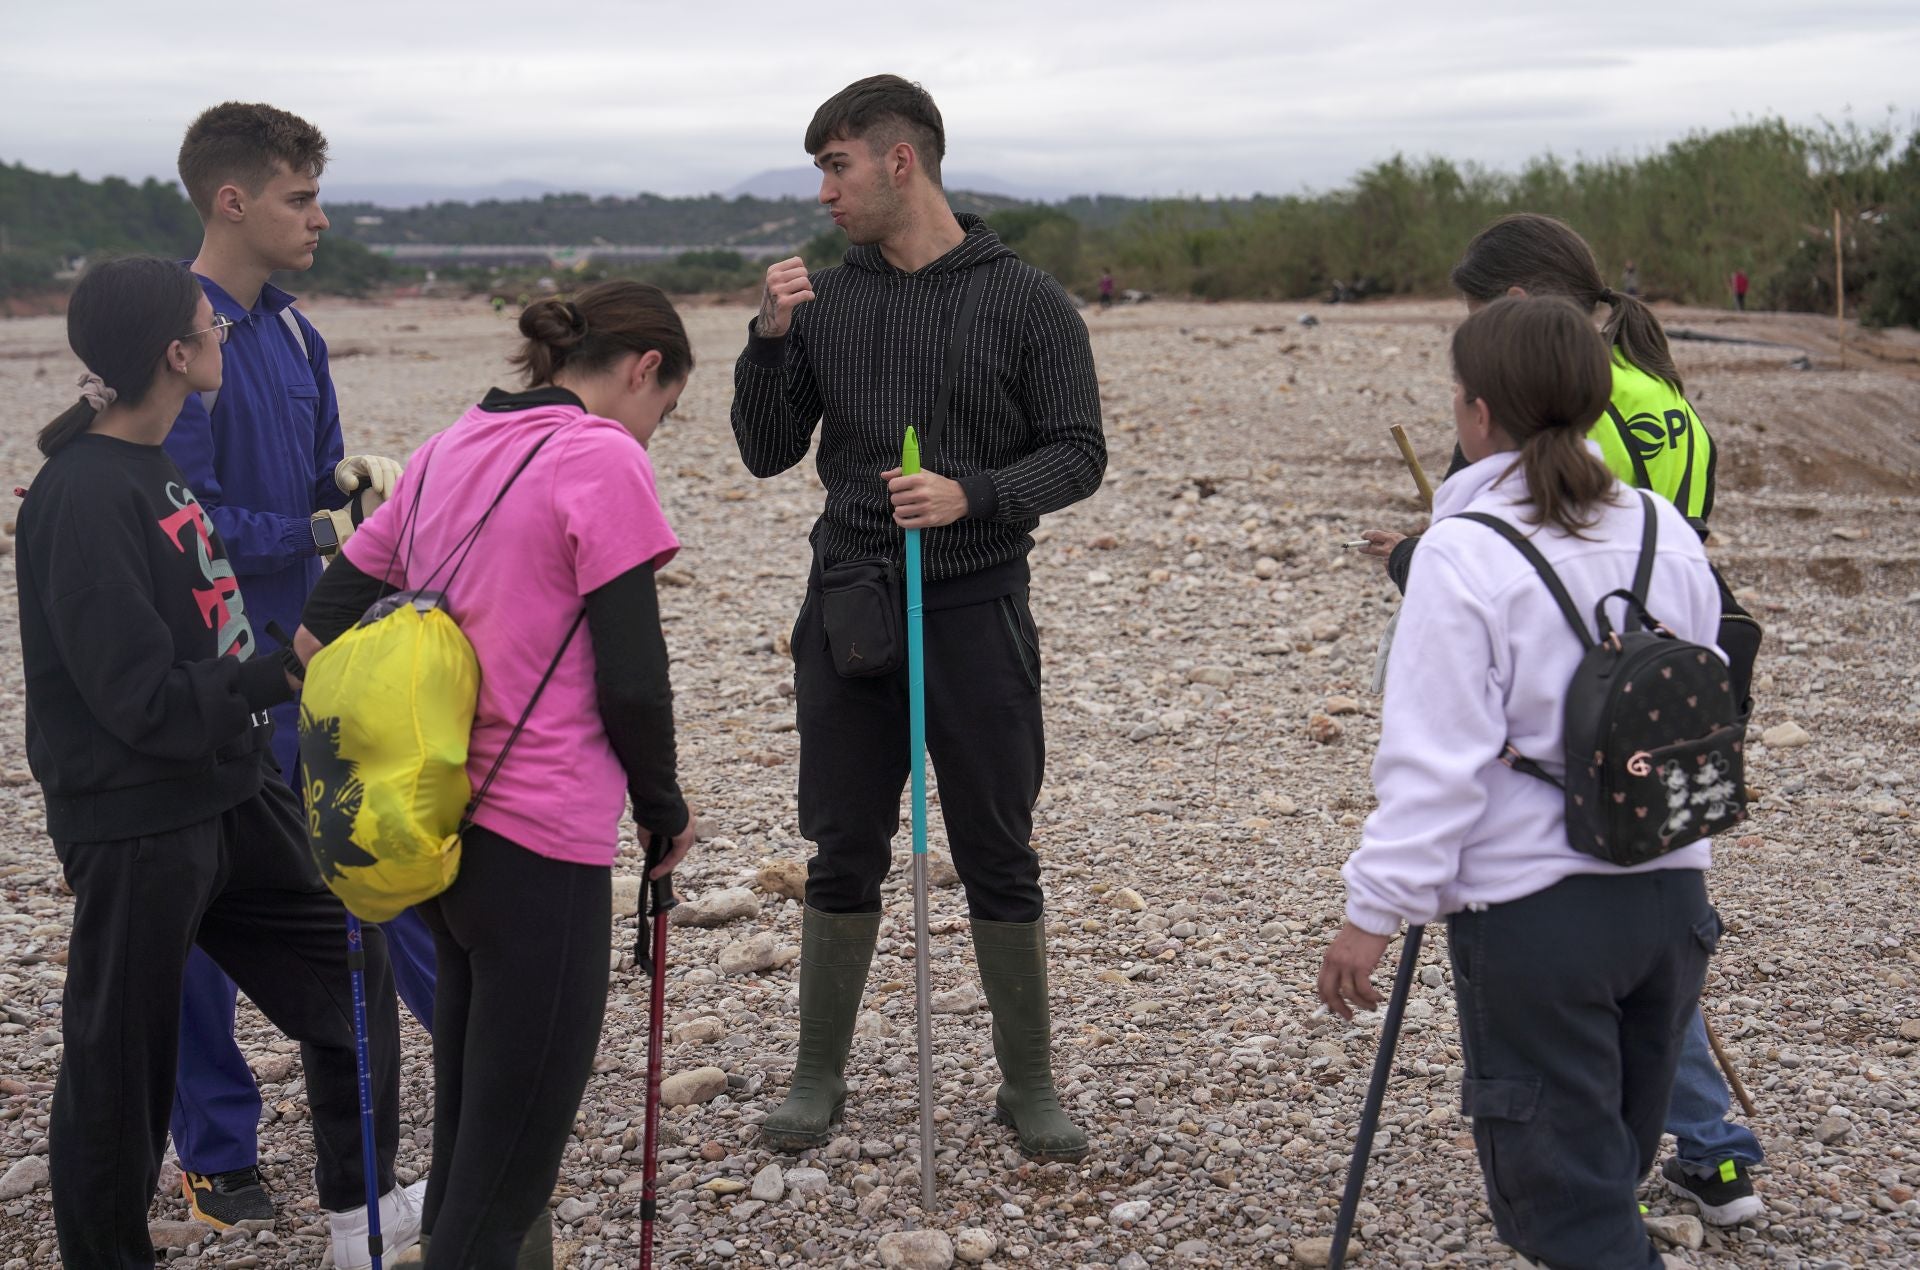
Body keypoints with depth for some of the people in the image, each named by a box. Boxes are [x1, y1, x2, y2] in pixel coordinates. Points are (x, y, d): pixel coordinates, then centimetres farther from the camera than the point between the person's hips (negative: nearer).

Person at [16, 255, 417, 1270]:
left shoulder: (155, 466, 7)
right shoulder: (82, 497, -22)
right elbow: (143, 699, -25)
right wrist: (287, 674, -18)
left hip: (229, 795, 10)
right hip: (135, 829, -10)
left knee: (347, 964, 18)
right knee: (121, 1060, 6)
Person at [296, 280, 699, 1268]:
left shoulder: (449, 450, 12)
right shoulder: (604, 459, -10)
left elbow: (320, 634, 12)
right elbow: (630, 679, -14)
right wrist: (664, 809, 2)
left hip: (444, 821, 8)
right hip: (542, 840, -8)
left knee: (467, 1116, 23)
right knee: (514, 1160, 1)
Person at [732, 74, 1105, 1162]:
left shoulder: (1025, 300, -3)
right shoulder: (823, 300, 7)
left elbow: (1078, 454, -5)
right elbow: (769, 453, 8)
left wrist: (970, 494, -21)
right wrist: (771, 338, -8)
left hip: (975, 613, -3)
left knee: (1000, 860, 6)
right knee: (844, 858, 9)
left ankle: (1029, 1082, 21)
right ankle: (820, 1076, 23)